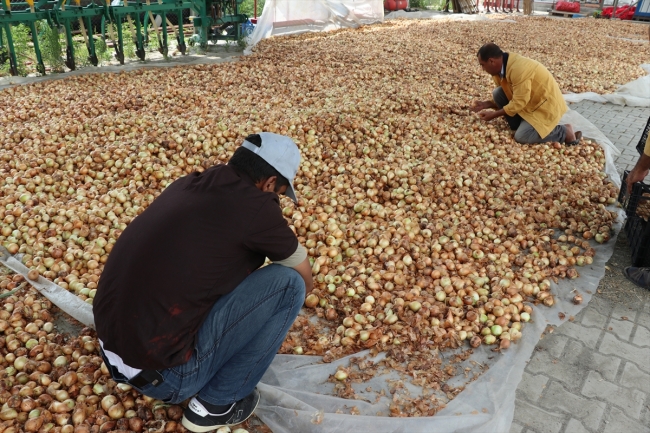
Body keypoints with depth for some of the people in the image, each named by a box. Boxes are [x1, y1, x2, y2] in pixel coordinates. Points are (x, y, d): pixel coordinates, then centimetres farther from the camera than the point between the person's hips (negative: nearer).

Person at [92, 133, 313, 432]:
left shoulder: (188, 184, 8)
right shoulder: (255, 204, -12)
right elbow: (306, 281, 6)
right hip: (163, 373, -8)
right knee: (289, 284, -4)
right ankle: (215, 404, 8)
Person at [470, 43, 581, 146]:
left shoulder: (518, 68, -30)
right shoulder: (503, 66, -1)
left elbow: (519, 102, -26)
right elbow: (507, 95, 10)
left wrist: (493, 114, -19)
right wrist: (486, 104, -3)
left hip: (546, 104, -9)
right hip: (531, 100, 9)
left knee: (521, 137, -22)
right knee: (497, 94, -4)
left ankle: (565, 132, -3)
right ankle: (521, 124, 6)